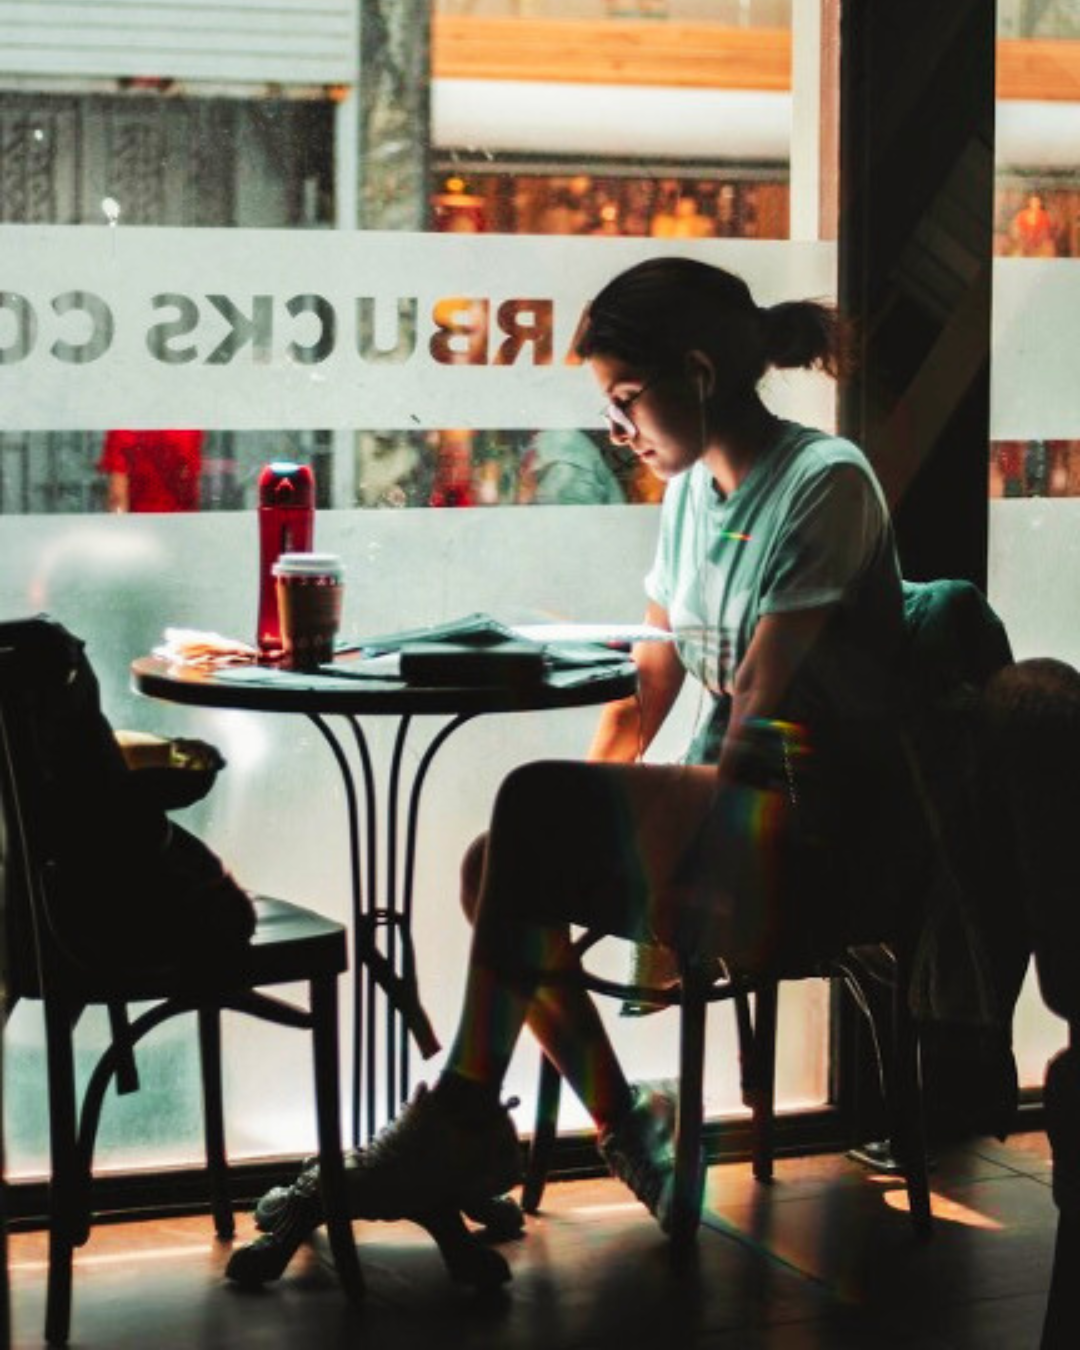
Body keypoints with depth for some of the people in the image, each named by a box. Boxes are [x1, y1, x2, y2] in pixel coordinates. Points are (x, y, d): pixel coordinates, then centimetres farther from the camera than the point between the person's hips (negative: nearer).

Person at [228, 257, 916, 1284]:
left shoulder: (826, 484, -11)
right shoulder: (689, 491, 15)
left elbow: (759, 706, -17)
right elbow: (644, 694, 15)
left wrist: (676, 887, -19)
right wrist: (573, 846, 3)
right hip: (720, 809, 8)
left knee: (534, 804, -28)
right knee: (504, 870, -17)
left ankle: (461, 1122, -17)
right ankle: (625, 1129, -14)